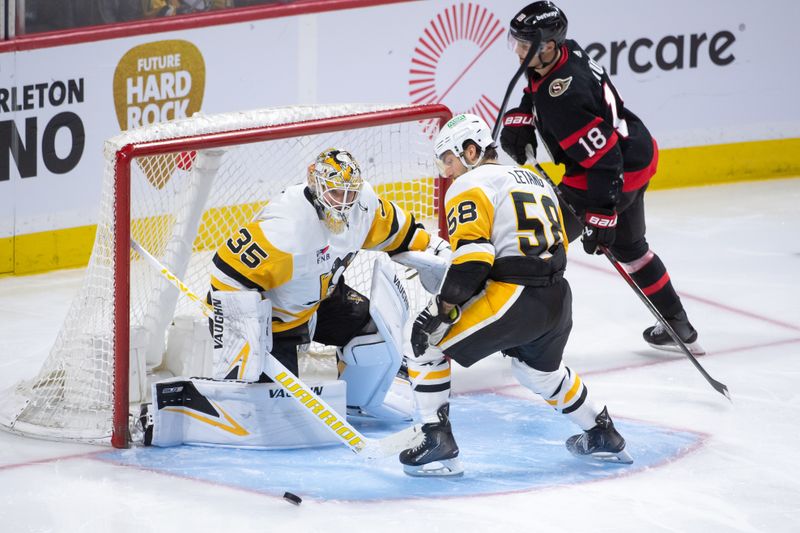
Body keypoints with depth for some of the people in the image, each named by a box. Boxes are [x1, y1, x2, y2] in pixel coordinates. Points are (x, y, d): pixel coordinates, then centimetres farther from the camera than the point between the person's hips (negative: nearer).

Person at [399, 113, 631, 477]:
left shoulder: (471, 185, 0)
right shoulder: (536, 181, 25)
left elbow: (472, 256, -14)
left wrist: (443, 309, -13)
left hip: (512, 297, -8)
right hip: (558, 301, 8)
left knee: (425, 345, 4)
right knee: (538, 368, 36)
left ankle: (437, 443, -2)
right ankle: (602, 436, 41)